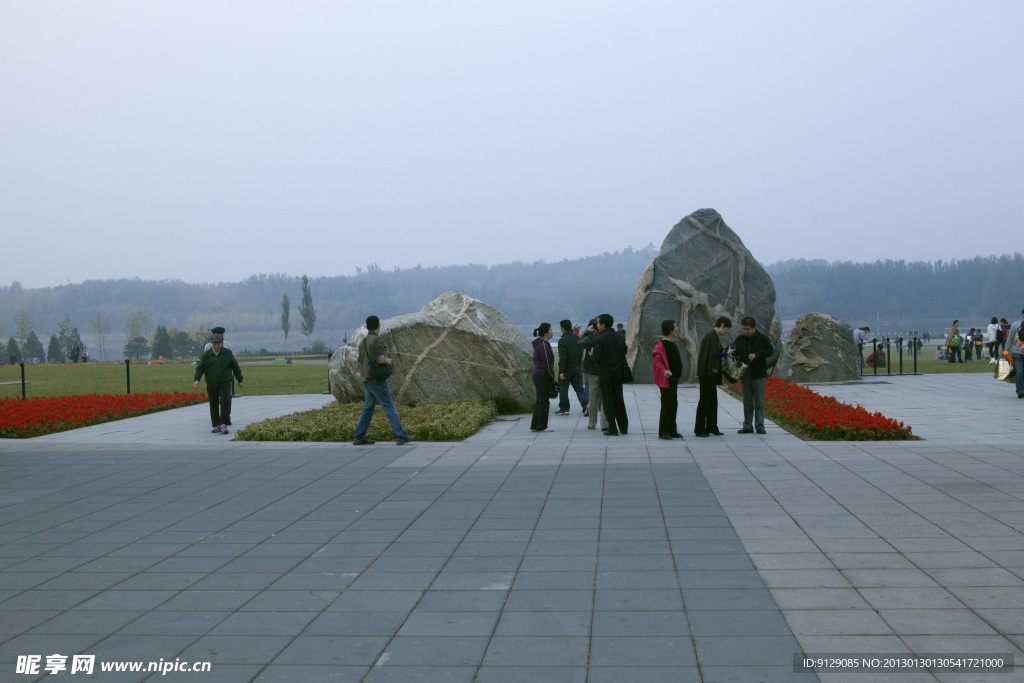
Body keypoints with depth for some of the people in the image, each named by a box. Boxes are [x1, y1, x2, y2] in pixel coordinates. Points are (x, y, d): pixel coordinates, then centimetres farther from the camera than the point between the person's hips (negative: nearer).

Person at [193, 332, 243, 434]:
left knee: (225, 402, -15)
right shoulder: (206, 355, 3)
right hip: (211, 384, 2)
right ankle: (216, 425, 15)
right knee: (214, 405, 5)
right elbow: (200, 368, 0)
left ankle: (224, 424, -10)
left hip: (225, 383, -2)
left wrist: (240, 380, 14)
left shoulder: (228, 353, 1)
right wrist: (196, 379, -16)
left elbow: (235, 367, 9)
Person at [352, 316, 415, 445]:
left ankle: (358, 437, 11)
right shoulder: (377, 340, -13)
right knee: (390, 407, -7)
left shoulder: (363, 342, 15)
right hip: (377, 381, -8)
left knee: (368, 409, 12)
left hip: (367, 381, 8)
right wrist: (388, 361, -3)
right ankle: (401, 436, -8)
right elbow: (380, 359, -22)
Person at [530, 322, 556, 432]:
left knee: (539, 401, 13)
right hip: (543, 377, -10)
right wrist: (552, 377, -11)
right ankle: (542, 426, 2)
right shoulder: (543, 345, -17)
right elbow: (547, 363, -18)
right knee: (543, 401, -3)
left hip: (537, 375, 10)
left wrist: (551, 376, 21)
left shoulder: (540, 344, 15)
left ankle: (534, 426, 16)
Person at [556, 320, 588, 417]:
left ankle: (563, 409, 15)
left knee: (563, 389, 8)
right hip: (577, 368, 5)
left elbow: (563, 357, -20)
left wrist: (561, 371, -17)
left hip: (567, 369, -5)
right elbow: (582, 353, 12)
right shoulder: (578, 339, 6)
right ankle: (585, 404, -13)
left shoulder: (562, 340, -15)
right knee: (579, 388, 7)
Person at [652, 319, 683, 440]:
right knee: (667, 405, -7)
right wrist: (664, 371, -38)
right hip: (667, 379, -10)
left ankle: (672, 431, 22)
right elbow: (656, 359, -24)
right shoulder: (662, 344, -17)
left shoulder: (672, 343, 13)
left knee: (673, 405, 14)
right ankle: (663, 432, -2)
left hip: (674, 379, 10)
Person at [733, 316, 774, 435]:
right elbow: (736, 354, 14)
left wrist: (756, 354, -22)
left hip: (759, 375, -4)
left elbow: (770, 350, -11)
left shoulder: (763, 338, -2)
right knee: (747, 402, 7)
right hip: (745, 375, 4)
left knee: (759, 402, 0)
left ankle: (759, 426, 5)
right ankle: (747, 426, 10)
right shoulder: (739, 339, 9)